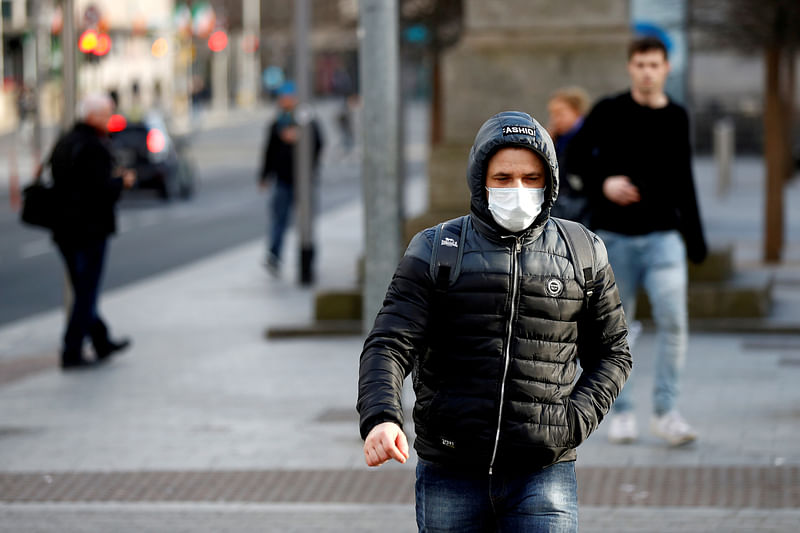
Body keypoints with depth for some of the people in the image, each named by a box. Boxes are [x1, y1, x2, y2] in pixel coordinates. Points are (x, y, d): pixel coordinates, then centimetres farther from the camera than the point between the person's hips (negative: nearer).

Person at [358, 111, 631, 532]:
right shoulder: (435, 252, 1)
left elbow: (611, 353, 16)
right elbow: (389, 346, -7)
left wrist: (576, 419, -2)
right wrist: (380, 418, -27)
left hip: (542, 476, 0)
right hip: (450, 477, 0)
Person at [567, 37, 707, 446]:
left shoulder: (676, 119, 9)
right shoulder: (609, 112, 0)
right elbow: (577, 156, 4)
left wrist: (694, 237, 19)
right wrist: (603, 182, -16)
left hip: (662, 234, 1)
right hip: (614, 235, -1)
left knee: (673, 319, -13)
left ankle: (666, 412, -7)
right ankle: (621, 413, 15)